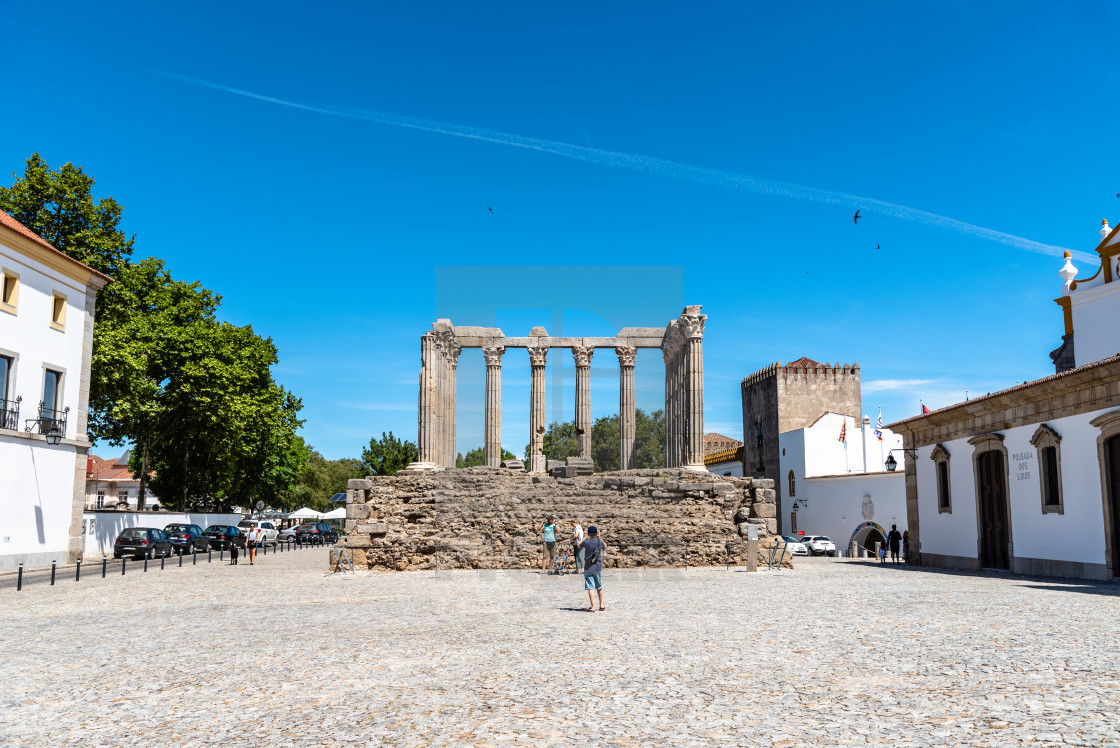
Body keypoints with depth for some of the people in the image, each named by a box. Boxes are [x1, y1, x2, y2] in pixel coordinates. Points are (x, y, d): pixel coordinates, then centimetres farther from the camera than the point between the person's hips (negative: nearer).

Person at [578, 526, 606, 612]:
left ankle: (592, 607, -12)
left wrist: (586, 537, 14)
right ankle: (601, 605, 28)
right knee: (599, 587, 18)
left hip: (588, 568, -2)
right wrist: (599, 537, 19)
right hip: (598, 567, 2)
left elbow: (578, 545, 12)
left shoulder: (586, 542, -9)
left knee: (590, 588, -5)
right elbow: (605, 547, 19)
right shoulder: (599, 542, -4)